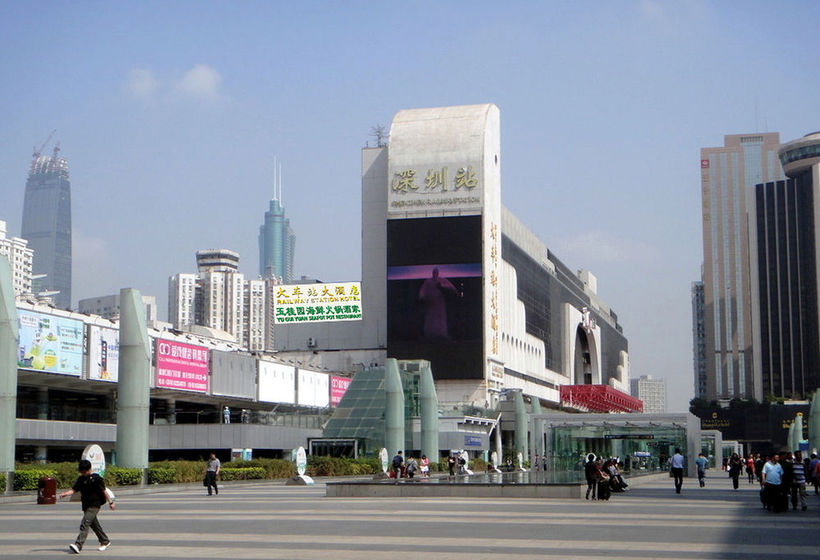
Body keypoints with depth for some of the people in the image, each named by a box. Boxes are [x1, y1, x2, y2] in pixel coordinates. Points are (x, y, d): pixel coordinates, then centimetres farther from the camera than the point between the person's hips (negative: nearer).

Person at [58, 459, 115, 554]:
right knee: (94, 524, 17)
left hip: (94, 505, -7)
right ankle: (105, 541, 33)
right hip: (86, 505, 7)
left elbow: (103, 491, -7)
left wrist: (110, 502, -5)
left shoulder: (96, 478, -9)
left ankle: (78, 545, -28)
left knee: (84, 524, -19)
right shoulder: (81, 479, 10)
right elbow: (74, 490, 6)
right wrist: (64, 494, -12)